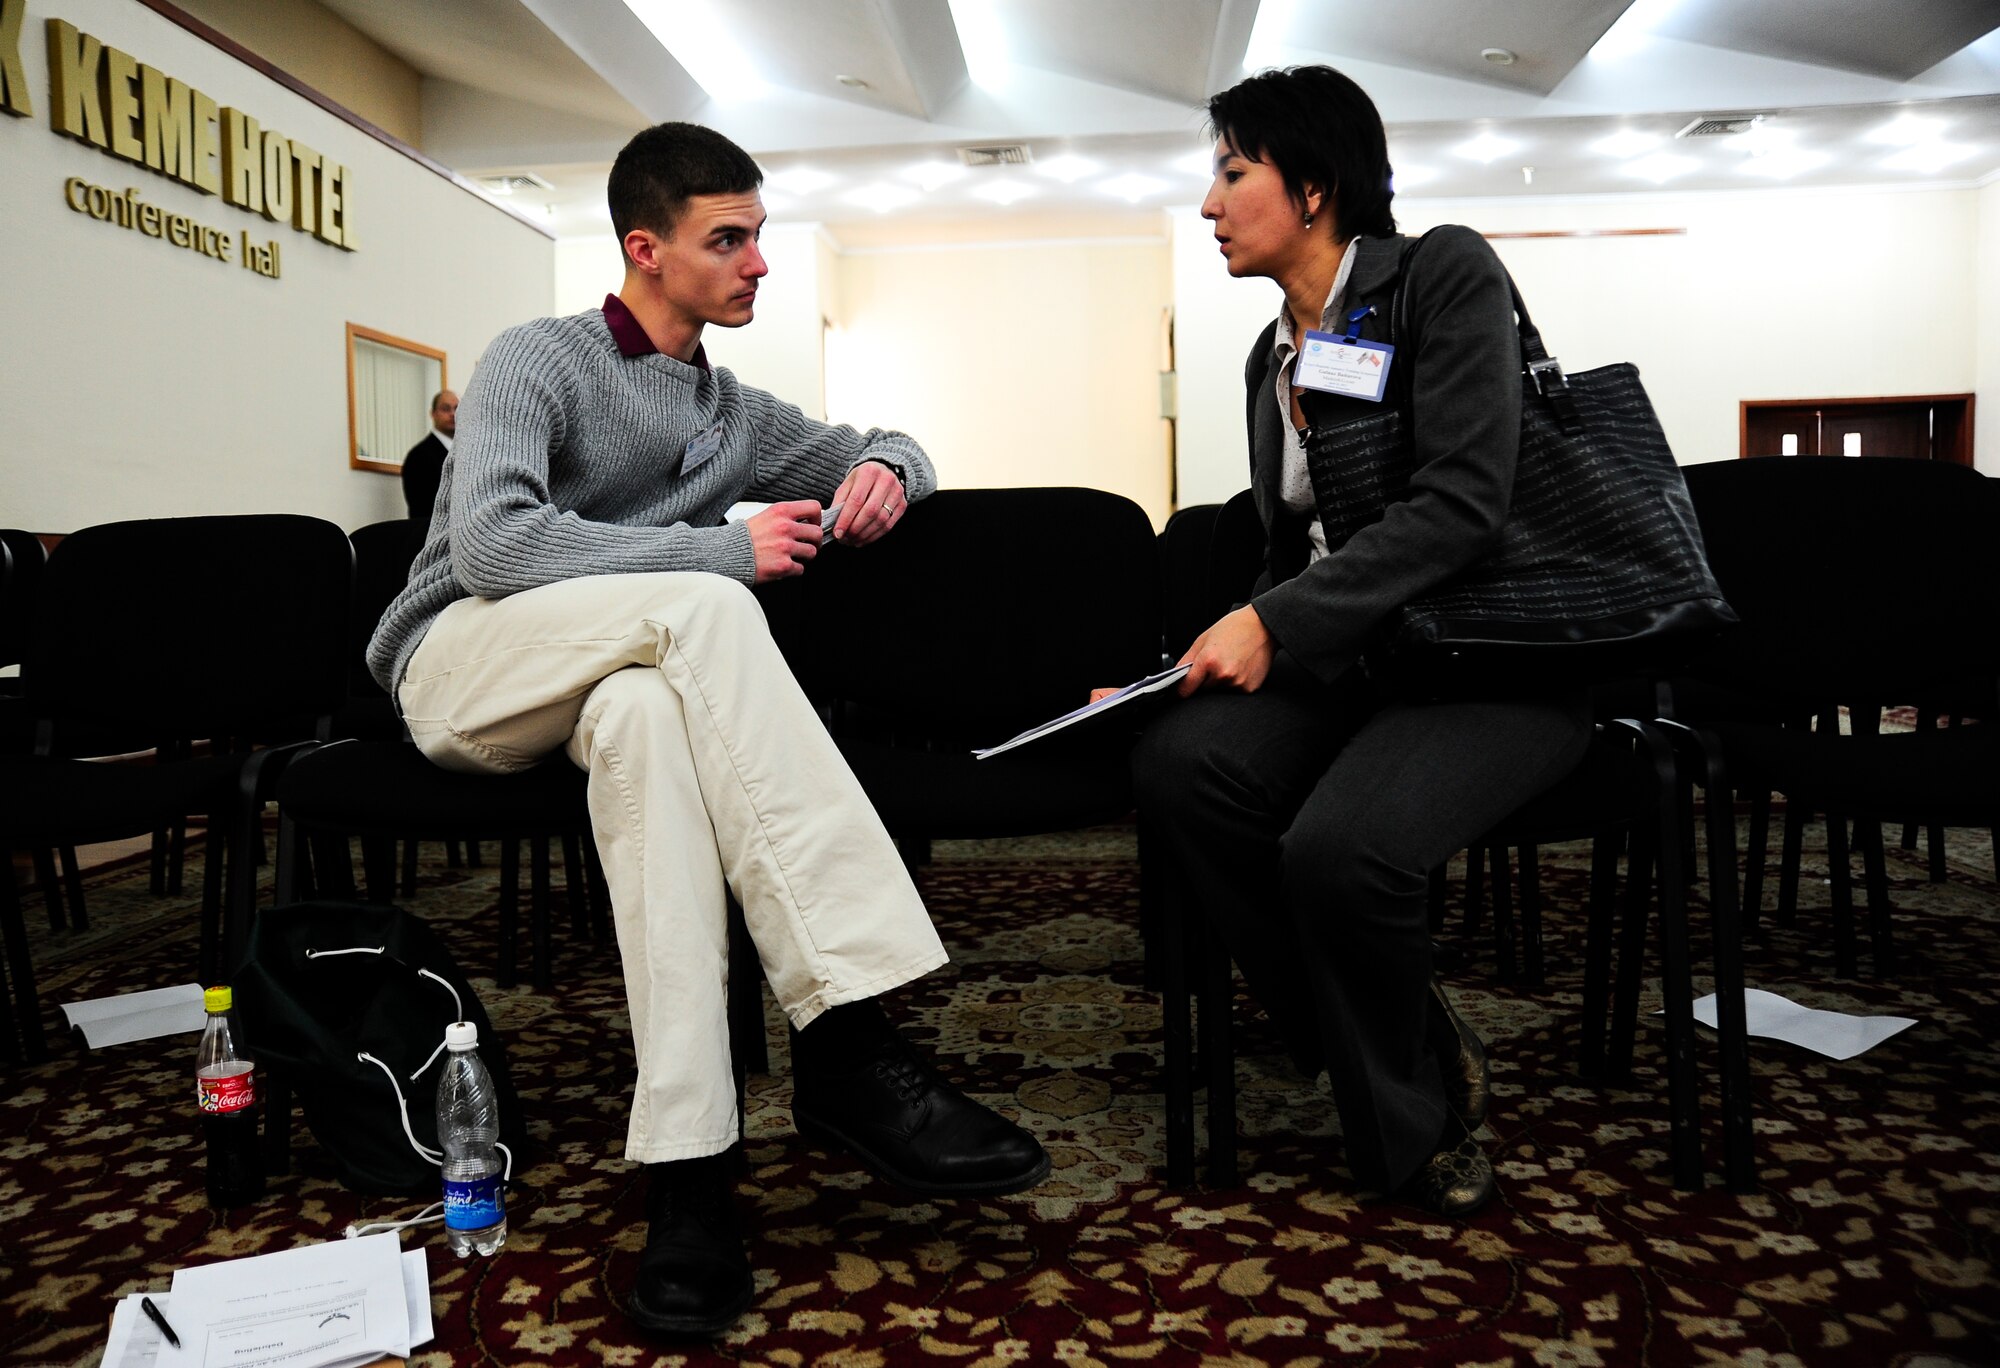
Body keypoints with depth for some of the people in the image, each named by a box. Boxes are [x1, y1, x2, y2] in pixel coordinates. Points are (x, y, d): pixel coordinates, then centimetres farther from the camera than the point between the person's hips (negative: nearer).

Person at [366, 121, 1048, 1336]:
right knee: (702, 608, -34)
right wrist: (724, 549, -21)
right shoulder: (542, 359, 0)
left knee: (647, 711, -36)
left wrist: (885, 469, 0)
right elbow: (488, 542, -17)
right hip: (460, 668, -4)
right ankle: (844, 1040, -39)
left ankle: (689, 1156, -43)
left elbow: (886, 451, 27)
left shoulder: (735, 412, 19)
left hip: (621, 676, 4)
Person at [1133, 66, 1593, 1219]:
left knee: (1340, 843, -33)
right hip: (1356, 659, 7)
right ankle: (1424, 1055, -4)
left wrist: (1275, 621, -21)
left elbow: (1466, 505, -18)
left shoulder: (1447, 274, -6)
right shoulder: (1273, 355, 15)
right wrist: (1233, 650, 1)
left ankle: (1407, 1125, -1)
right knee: (1178, 760, -23)